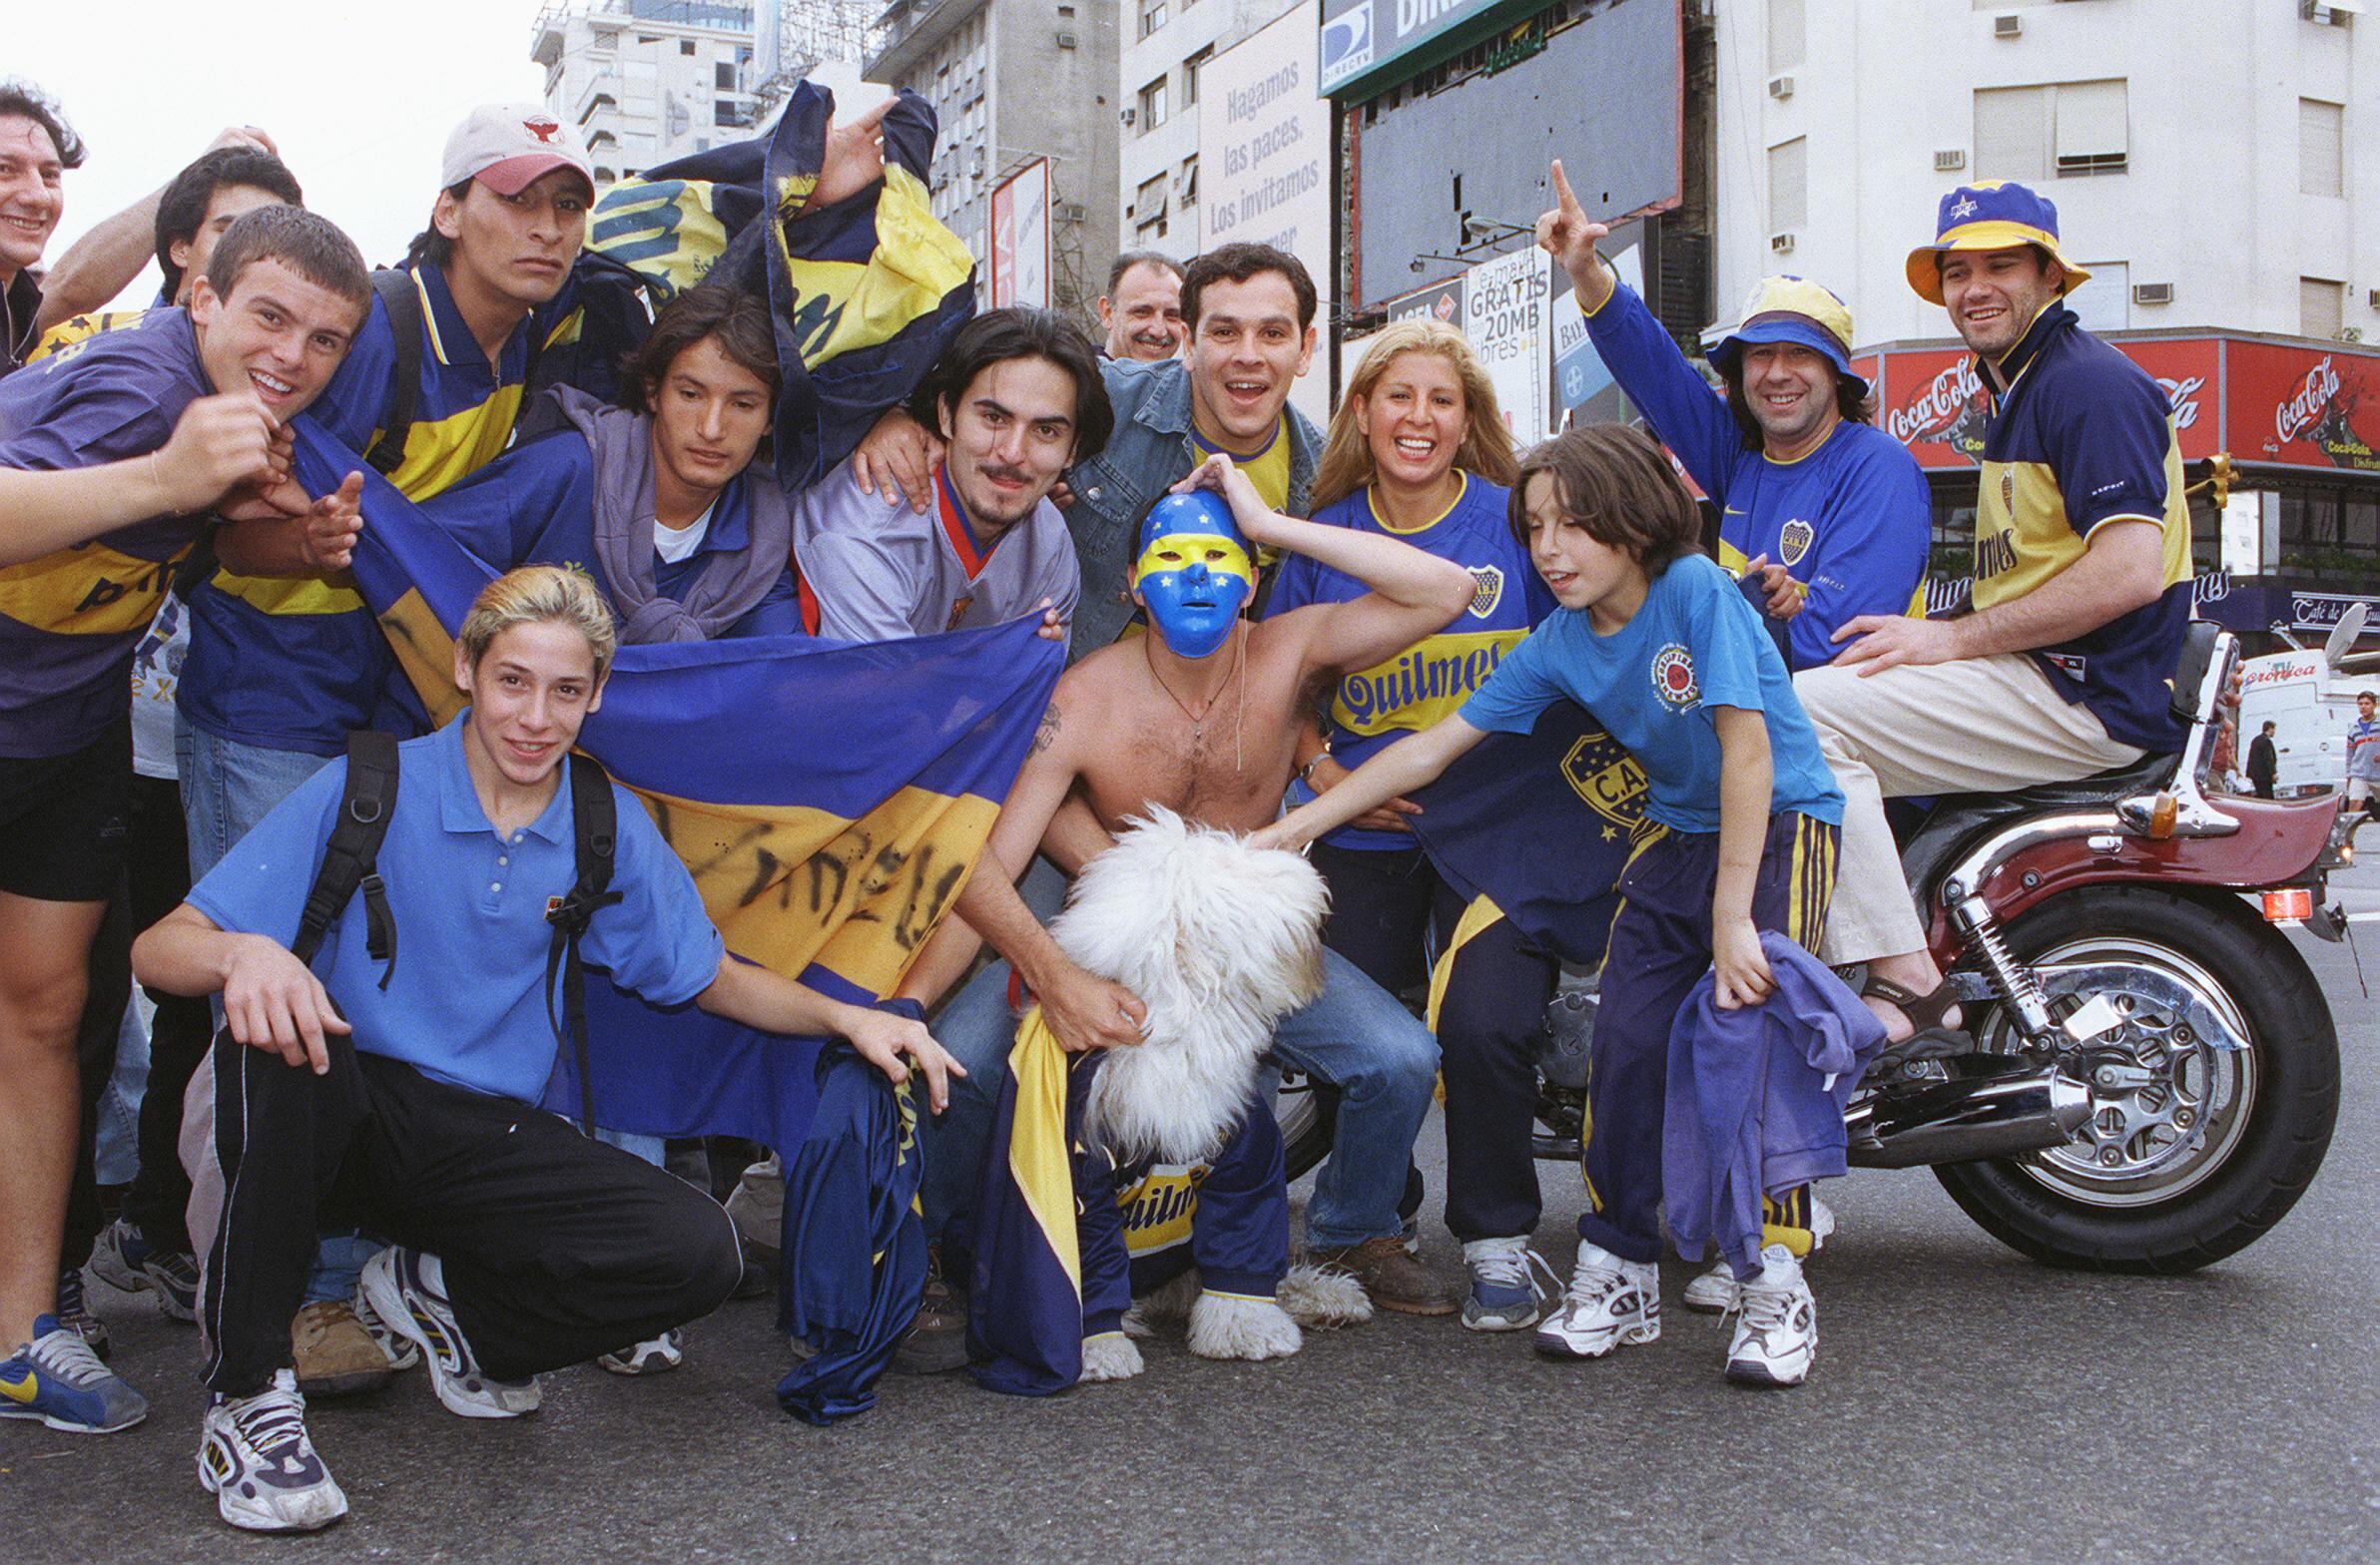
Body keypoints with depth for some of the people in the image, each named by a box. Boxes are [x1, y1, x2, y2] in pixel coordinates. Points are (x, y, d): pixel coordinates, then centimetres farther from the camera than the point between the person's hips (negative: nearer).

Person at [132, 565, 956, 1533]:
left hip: (487, 1142, 3)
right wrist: (245, 954, -39)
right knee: (280, 1021, -37)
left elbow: (711, 977, 12)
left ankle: (436, 1291, 6)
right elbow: (158, 949, -14)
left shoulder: (609, 828, 1)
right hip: (345, 1116, -2)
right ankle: (247, 1391, -21)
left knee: (698, 1253, -21)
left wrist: (848, 1018, -5)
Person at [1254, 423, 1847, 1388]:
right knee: (1626, 1040, -7)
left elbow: (1747, 750, -21)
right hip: (1675, 834, 5)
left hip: (1781, 821, -5)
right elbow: (1434, 746, 3)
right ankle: (1617, 1273, 6)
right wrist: (1293, 827, -1)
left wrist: (1732, 919, -24)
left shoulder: (1697, 592, -18)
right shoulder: (1559, 646, -1)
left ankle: (1776, 1283, -10)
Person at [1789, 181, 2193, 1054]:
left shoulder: (2090, 384, -12)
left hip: (2090, 698, -11)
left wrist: (1953, 638, -18)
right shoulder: (2017, 392, 22)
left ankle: (1910, 992, -21)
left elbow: (2129, 571, -23)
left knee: (1803, 711, -20)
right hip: (2039, 684, 11)